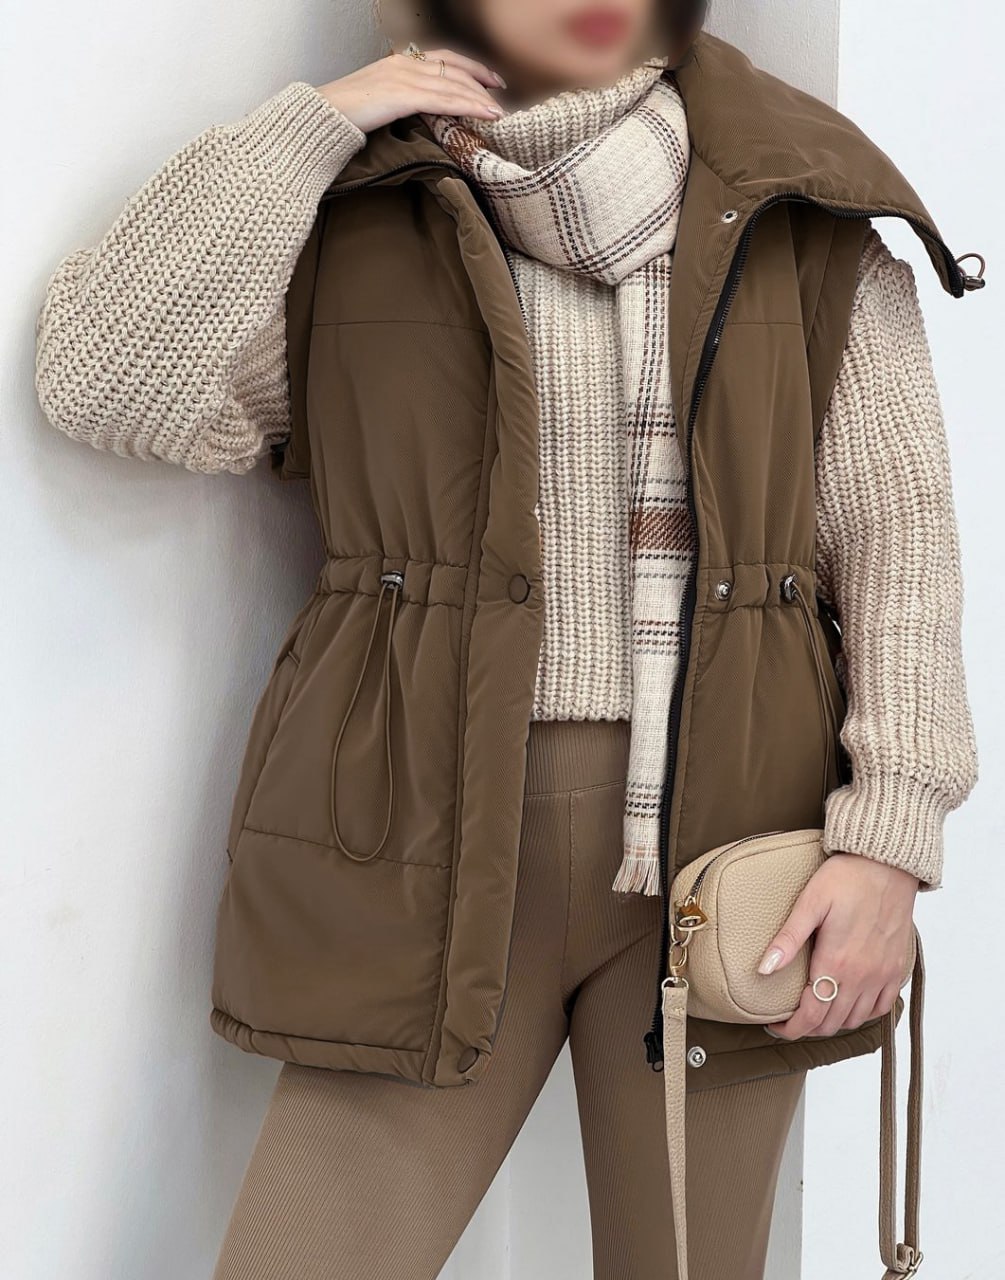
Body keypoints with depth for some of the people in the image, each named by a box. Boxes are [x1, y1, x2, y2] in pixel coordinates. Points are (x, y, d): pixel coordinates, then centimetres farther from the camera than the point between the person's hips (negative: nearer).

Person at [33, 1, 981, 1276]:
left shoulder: (807, 222, 6)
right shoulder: (348, 214, 5)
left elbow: (897, 527, 3)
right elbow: (105, 384, -7)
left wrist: (889, 828, -8)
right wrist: (309, 123, -7)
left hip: (724, 839, 1)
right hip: (435, 840, 0)